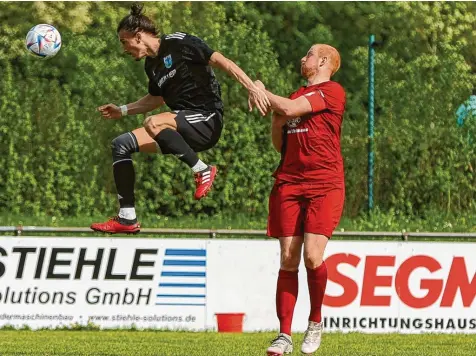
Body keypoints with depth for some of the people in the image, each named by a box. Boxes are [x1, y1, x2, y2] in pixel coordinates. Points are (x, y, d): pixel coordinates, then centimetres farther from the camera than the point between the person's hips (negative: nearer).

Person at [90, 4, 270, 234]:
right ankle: (127, 218, 0)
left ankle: (202, 170, -18)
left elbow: (222, 62, -15)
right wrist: (122, 111, 25)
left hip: (207, 121, -9)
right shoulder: (152, 65, 14)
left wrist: (252, 87, -25)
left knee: (153, 123, -35)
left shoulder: (179, 43, -10)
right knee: (121, 145, 2)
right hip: (183, 126, 9)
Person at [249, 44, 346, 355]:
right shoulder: (296, 95, 21)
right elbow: (280, 144, 23)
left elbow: (291, 109, -13)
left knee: (312, 256, -17)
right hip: (289, 183, 6)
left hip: (323, 186, -6)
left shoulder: (332, 91, -2)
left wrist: (261, 93, 3)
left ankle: (315, 321, 5)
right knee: (288, 261, -1)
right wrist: (274, 116, 5)